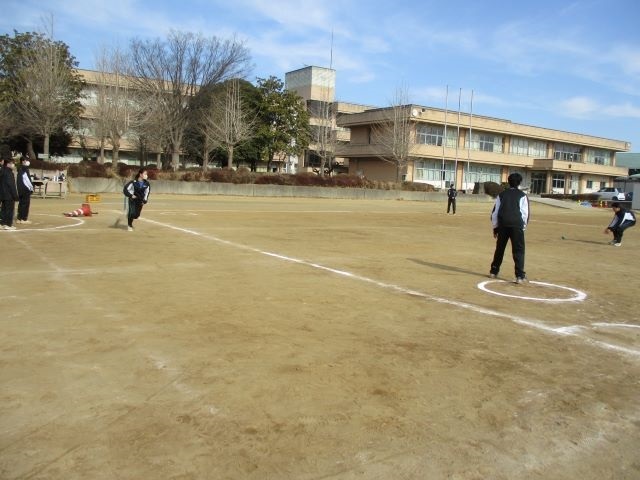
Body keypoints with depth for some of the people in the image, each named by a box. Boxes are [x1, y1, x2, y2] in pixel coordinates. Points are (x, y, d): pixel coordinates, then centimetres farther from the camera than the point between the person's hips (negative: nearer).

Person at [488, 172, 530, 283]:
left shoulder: (501, 195, 13)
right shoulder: (522, 195, 5)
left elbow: (495, 212, 11)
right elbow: (525, 213, -1)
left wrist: (495, 227, 17)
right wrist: (523, 227, 8)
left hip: (503, 225, 3)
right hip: (517, 225, -3)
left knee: (500, 248, 16)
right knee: (518, 250, 0)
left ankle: (494, 271, 24)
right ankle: (520, 276, -8)